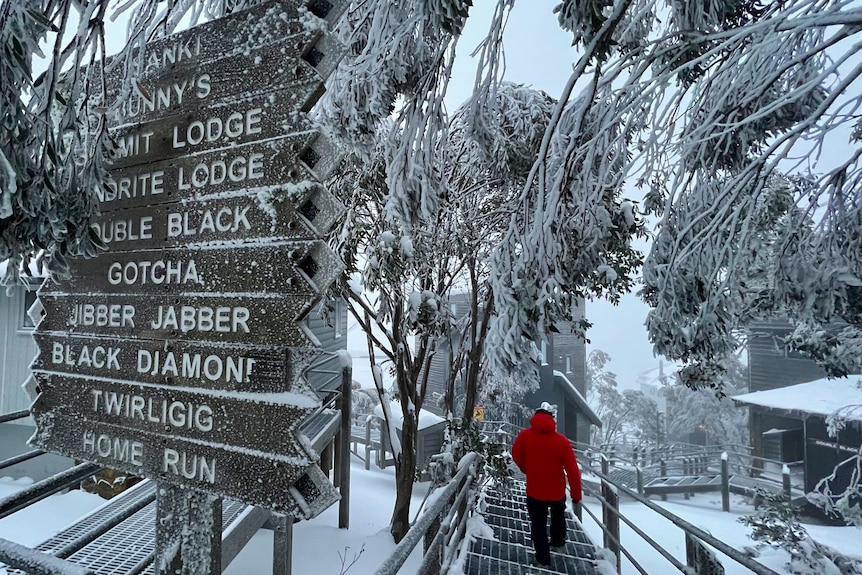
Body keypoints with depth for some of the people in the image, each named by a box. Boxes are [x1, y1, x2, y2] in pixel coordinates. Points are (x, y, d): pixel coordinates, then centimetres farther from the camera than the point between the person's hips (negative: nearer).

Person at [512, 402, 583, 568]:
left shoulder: (525, 435, -14)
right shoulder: (561, 440, -15)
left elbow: (516, 456, 2)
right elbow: (573, 470, -12)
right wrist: (576, 494, 0)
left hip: (535, 490, -1)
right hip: (557, 490, 1)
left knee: (538, 524, 17)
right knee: (558, 515, 33)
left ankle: (543, 558, 23)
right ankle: (558, 540, 48)